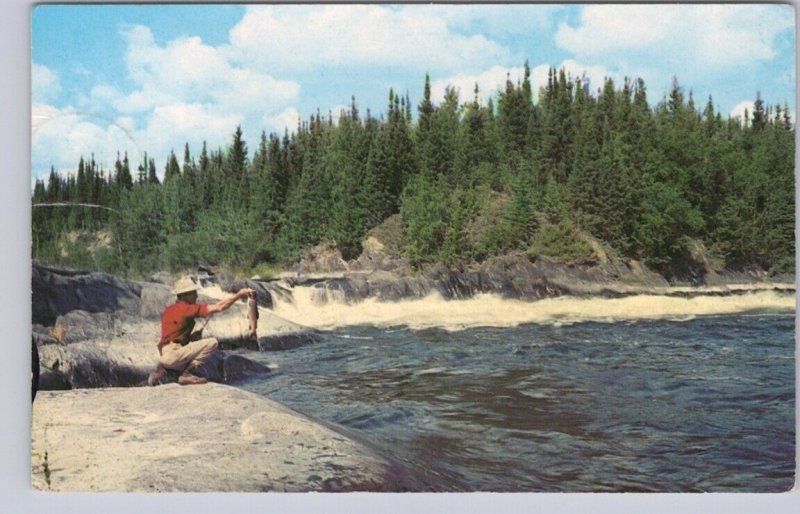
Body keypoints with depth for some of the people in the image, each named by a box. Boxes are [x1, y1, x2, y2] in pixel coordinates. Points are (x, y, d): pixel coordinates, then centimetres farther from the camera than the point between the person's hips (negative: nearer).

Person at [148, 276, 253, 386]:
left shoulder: (169, 310, 15)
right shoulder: (187, 308, -11)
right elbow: (218, 307, -14)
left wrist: (193, 336, 9)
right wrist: (239, 295, -7)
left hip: (163, 355, 9)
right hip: (172, 354, -9)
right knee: (212, 343, -10)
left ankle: (163, 369, 16)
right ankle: (187, 374, -9)